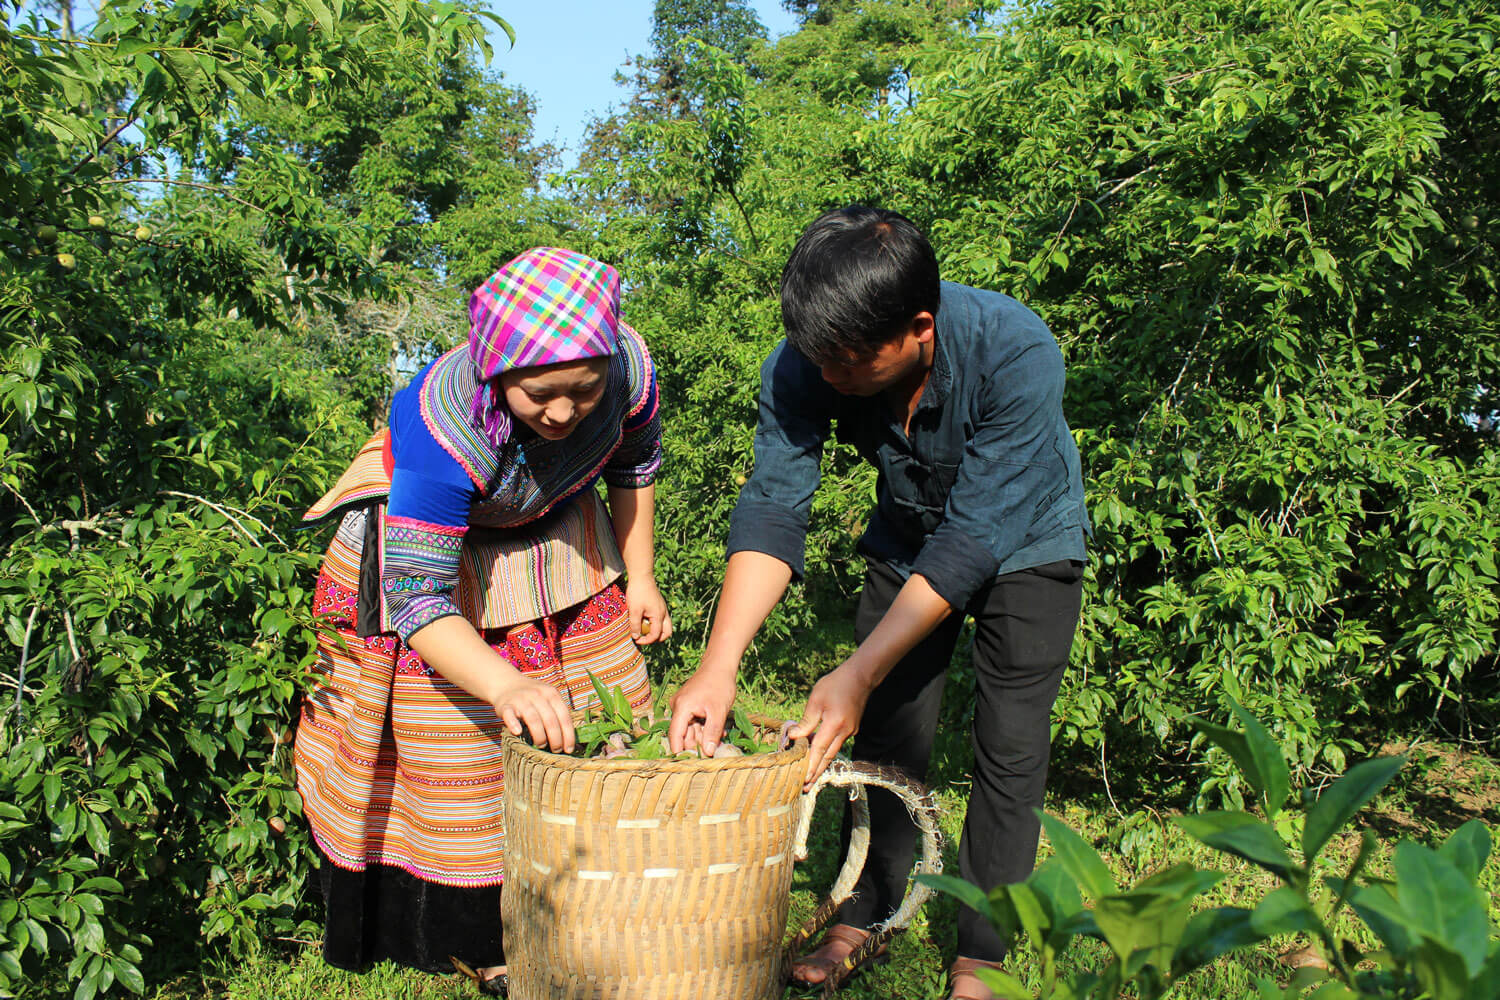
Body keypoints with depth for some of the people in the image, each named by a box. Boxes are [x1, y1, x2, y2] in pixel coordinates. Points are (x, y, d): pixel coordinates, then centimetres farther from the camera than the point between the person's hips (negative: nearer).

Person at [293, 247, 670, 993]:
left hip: (555, 532, 5)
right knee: (463, 740, -2)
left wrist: (639, 575, 0)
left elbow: (635, 460, -3)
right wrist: (503, 684, -55)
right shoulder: (443, 429, -41)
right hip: (428, 536, -4)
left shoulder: (628, 367, -28)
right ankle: (479, 935, 19)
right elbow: (418, 598, -39)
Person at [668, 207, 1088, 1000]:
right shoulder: (804, 365, -27)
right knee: (887, 730, 6)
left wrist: (859, 673, -43)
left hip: (1025, 542, -3)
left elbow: (974, 539, -38)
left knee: (1009, 748, -6)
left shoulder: (1016, 354, -38)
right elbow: (772, 507, -29)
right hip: (907, 539, 3)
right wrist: (718, 666, -41)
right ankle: (863, 918, 22)